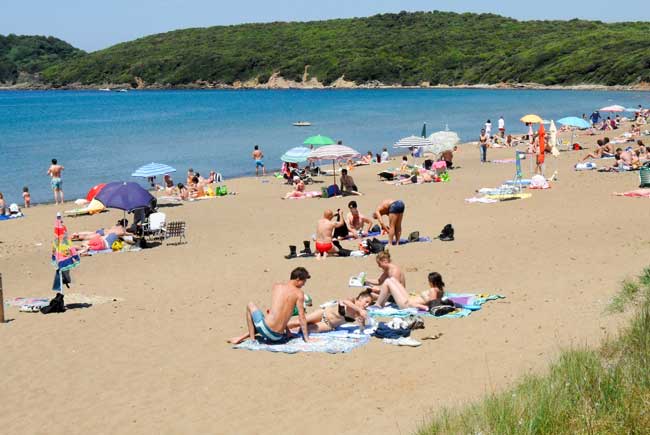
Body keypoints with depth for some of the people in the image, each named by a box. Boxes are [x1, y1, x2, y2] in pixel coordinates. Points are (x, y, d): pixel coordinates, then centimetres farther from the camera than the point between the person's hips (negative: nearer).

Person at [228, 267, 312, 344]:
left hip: (265, 330, -1)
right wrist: (307, 338, 7)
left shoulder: (276, 287, 9)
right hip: (278, 337, 1)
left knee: (250, 305, 27)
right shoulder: (299, 293, 0)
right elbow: (301, 317, -2)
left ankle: (252, 338, 22)